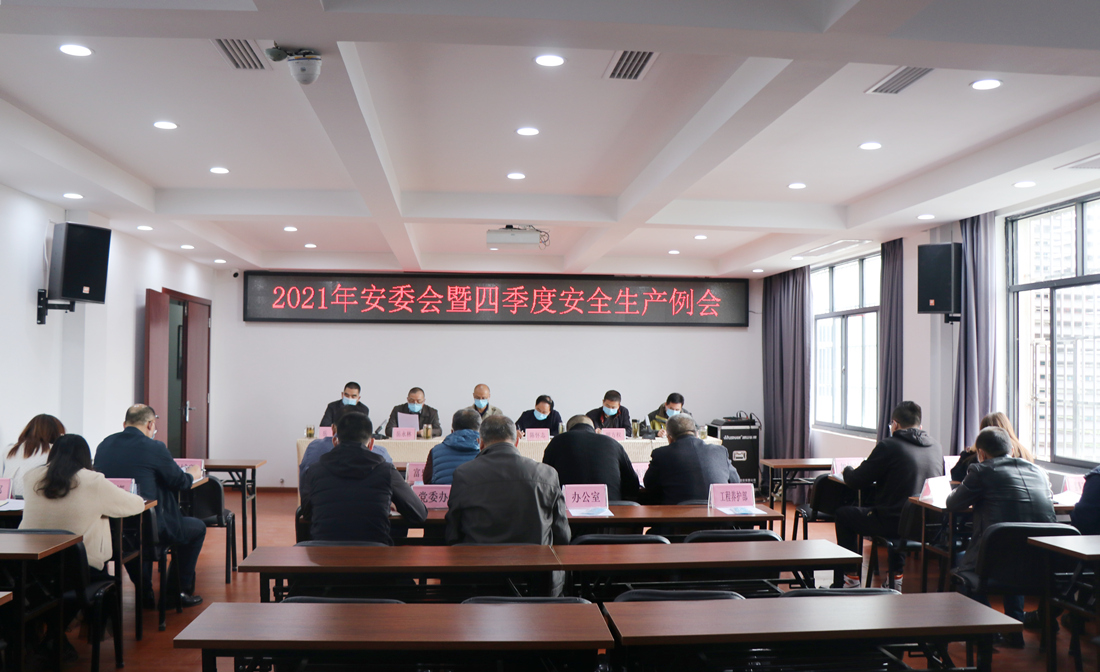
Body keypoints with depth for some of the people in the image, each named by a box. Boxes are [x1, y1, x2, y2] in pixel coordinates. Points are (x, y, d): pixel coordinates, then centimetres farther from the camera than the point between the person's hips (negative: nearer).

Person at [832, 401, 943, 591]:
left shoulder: (889, 445, -12)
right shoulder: (935, 447, 5)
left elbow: (857, 481, -7)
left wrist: (847, 470, 18)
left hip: (894, 523, -6)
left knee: (843, 514, 16)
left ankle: (851, 579, 22)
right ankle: (898, 574, 34)